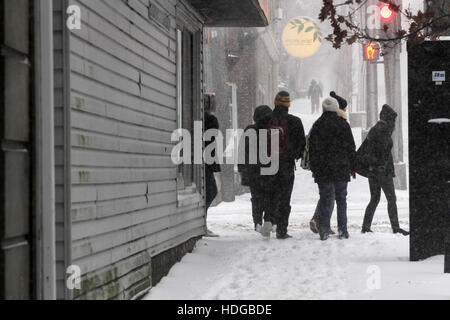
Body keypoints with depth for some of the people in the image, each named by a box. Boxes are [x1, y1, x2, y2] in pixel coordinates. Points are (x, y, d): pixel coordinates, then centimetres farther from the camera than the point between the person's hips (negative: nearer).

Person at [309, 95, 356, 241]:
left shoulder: (317, 125, 0)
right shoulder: (343, 124, 0)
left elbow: (312, 149, 1)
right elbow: (351, 147, 2)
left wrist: (314, 168, 6)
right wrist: (352, 166, 10)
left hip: (323, 169, 0)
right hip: (341, 169, 0)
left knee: (325, 199, 4)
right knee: (341, 199, 7)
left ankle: (324, 230, -3)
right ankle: (343, 230, 6)